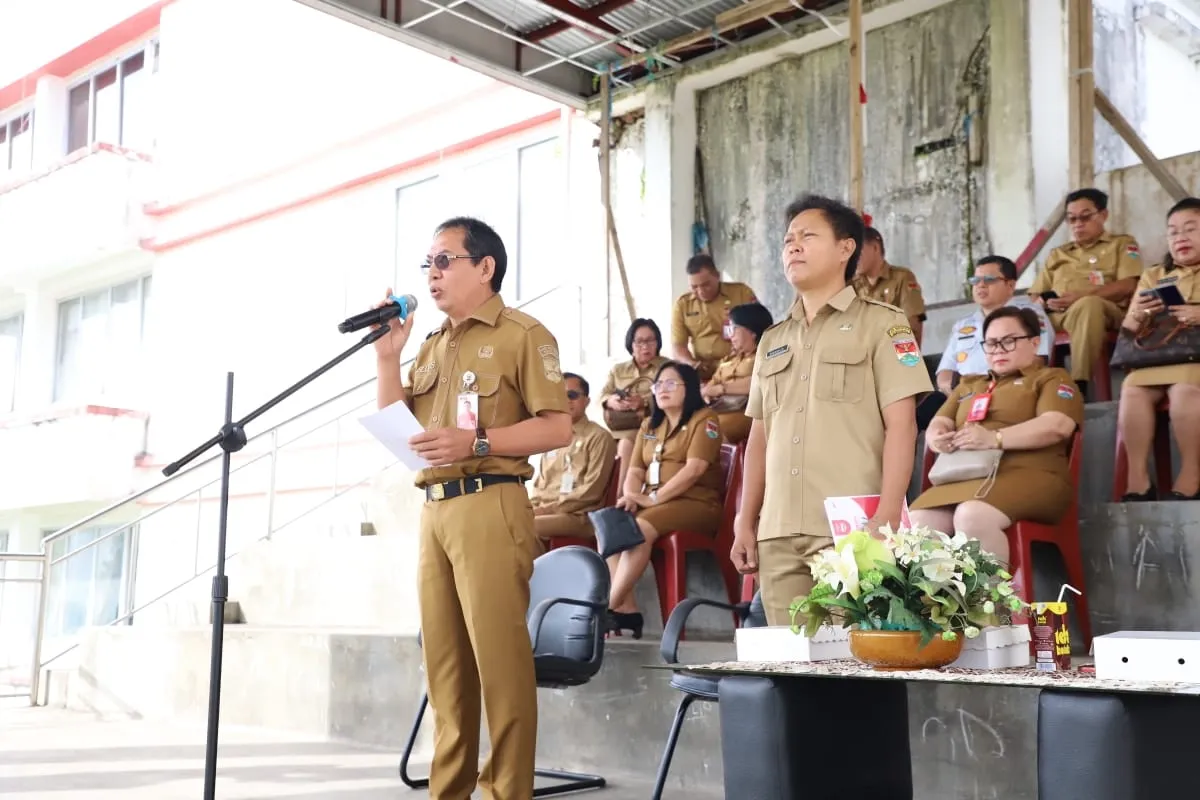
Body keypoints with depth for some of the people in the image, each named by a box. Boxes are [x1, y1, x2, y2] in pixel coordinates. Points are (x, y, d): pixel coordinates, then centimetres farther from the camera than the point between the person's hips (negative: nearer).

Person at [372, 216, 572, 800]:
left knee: (498, 656, -5)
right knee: (443, 658, 9)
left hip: (490, 506, -7)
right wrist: (387, 356, 8)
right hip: (433, 509, 7)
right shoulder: (432, 345, 21)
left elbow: (557, 427, -9)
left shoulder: (522, 334, -1)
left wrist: (475, 443, -18)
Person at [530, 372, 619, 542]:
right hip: (544, 512, 7)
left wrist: (548, 509, -13)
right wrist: (533, 508, -1)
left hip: (578, 516, -7)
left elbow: (591, 491, -9)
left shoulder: (599, 437, 0)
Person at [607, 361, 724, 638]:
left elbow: (694, 469, -14)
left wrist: (654, 498, -20)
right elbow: (635, 470, 13)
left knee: (640, 528, -32)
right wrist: (631, 497, -10)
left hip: (696, 504, -7)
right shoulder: (649, 425, 20)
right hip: (654, 505, 7)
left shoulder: (704, 420, -1)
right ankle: (627, 610, -24)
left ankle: (609, 608, -25)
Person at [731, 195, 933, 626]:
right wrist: (745, 521, 12)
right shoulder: (772, 339, 20)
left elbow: (900, 426, -5)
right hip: (778, 532, 5)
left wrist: (886, 519, -14)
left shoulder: (880, 322, 4)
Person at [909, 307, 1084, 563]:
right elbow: (938, 424, 20)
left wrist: (995, 439, -18)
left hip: (1027, 475, -5)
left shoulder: (1052, 378, 13)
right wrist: (938, 438, -7)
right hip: (964, 477, 5)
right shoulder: (968, 384, 30)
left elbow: (1057, 426, -6)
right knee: (916, 523, -25)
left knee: (972, 516, -36)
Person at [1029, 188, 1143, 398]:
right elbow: (1035, 298, 20)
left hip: (1106, 312, -3)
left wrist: (1080, 295, -12)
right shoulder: (1057, 254, 29)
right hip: (1057, 315, 3)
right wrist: (1046, 302, -6)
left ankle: (1078, 386, -41)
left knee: (1088, 304, -40)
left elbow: (1128, 286, 0)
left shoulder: (1122, 243, 18)